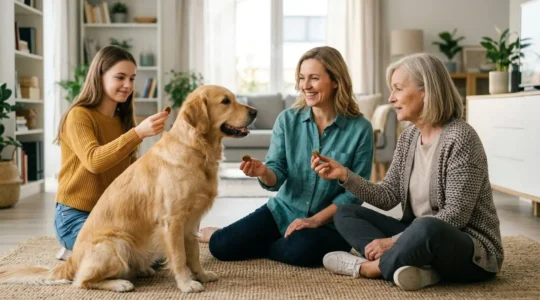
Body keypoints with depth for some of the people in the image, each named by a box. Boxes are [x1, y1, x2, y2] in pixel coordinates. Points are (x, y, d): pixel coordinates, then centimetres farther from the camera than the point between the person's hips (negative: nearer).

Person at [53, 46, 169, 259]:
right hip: (76, 215, -7)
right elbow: (94, 161, -31)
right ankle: (75, 255, 2)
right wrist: (139, 132, -41)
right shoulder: (79, 116, -13)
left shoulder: (123, 120, 9)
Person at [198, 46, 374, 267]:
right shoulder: (287, 119, -4)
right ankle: (215, 234, 24)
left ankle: (257, 244, 0)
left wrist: (315, 220, -16)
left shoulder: (360, 129, -11)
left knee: (300, 249, -34)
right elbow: (275, 178, -5)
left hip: (330, 222, -2)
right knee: (222, 246, -14)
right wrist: (263, 172, -28)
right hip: (282, 211, 2)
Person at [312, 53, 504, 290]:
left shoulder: (460, 138, -18)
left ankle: (370, 267, -13)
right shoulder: (409, 136, 5)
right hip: (422, 237, 8)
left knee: (427, 229, -41)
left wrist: (395, 241, -22)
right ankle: (414, 266, -21)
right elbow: (388, 197, 5)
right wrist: (345, 175, -9)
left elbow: (455, 216, -22)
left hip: (474, 252, -8)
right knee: (345, 214, 2)